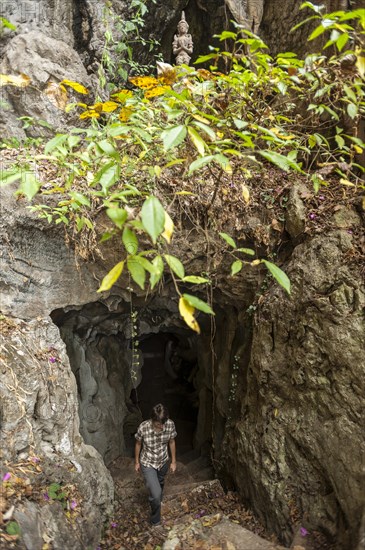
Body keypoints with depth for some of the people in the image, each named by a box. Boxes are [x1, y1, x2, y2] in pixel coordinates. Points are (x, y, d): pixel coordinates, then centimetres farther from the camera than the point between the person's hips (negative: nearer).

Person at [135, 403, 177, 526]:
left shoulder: (170, 425, -25)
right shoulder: (143, 427, -31)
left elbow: (171, 442, -6)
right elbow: (138, 444, -11)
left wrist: (173, 461, 4)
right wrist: (137, 462, 2)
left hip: (163, 462, 3)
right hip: (148, 464, -3)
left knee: (160, 484, 29)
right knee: (156, 494, -11)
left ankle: (157, 501, 61)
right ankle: (155, 522, 15)